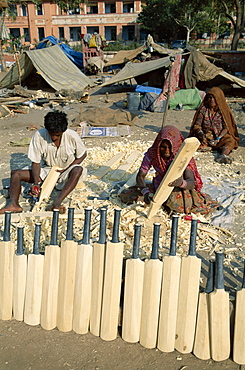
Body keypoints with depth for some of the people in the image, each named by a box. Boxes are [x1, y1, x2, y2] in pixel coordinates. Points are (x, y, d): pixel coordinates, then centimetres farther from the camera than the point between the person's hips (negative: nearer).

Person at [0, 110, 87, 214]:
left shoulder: (72, 136, -19)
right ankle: (13, 203, -38)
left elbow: (82, 155, -3)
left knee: (78, 170, -37)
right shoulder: (39, 135, -18)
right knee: (15, 173, -14)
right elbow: (36, 163, -13)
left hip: (66, 172, -2)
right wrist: (36, 183, -28)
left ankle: (57, 202, -47)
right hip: (47, 170, 2)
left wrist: (66, 169, -17)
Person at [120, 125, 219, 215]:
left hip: (176, 189, -4)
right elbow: (140, 176, -11)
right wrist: (146, 192, -31)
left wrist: (181, 183, -57)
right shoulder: (152, 153, -15)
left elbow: (191, 182, -32)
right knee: (125, 195, -14)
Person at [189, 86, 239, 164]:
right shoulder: (203, 109, 3)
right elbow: (197, 125, -2)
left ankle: (223, 155, -55)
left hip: (219, 136, -1)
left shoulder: (223, 111, 1)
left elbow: (226, 128, -6)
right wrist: (201, 135, -23)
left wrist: (218, 139, -23)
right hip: (205, 137, 1)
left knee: (230, 140, -32)